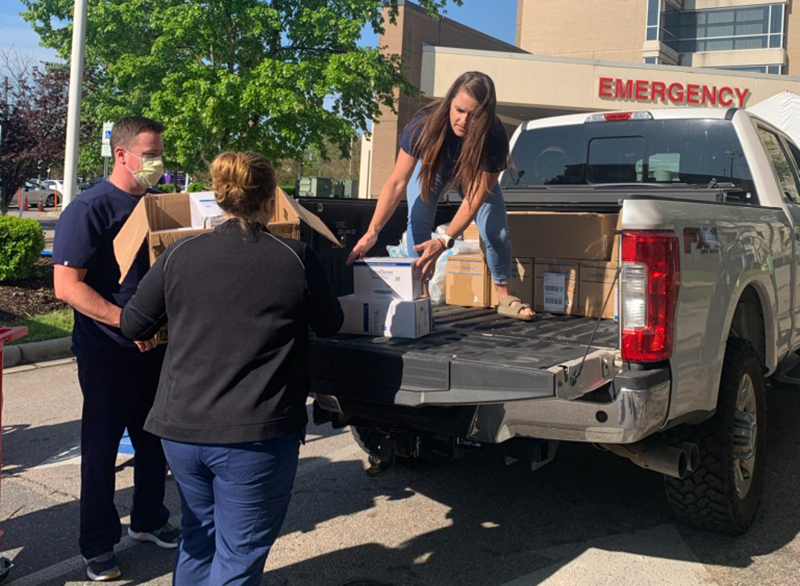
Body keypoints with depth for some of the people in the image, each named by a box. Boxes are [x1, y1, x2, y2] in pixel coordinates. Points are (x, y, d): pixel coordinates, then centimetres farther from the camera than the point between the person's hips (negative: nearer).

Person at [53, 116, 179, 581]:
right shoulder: (90, 208, -13)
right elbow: (67, 285, -19)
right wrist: (127, 320, -27)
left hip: (155, 346, 7)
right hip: (108, 352, -6)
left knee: (155, 440, 17)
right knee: (101, 448, 6)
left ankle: (149, 520, 36)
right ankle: (98, 545, 21)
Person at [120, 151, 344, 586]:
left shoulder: (180, 255, -2)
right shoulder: (297, 259, -9)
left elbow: (133, 326, 7)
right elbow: (330, 325, 6)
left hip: (181, 428, 4)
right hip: (256, 435, -4)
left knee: (198, 533, 26)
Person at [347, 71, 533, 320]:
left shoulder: (494, 137, -40)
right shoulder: (425, 124, -39)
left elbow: (475, 197, -38)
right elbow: (397, 182, -37)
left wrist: (444, 241, -48)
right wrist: (372, 232, -44)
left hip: (474, 174, 0)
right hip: (432, 166, 0)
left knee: (496, 232, -12)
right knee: (417, 222, -23)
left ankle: (504, 296, 10)